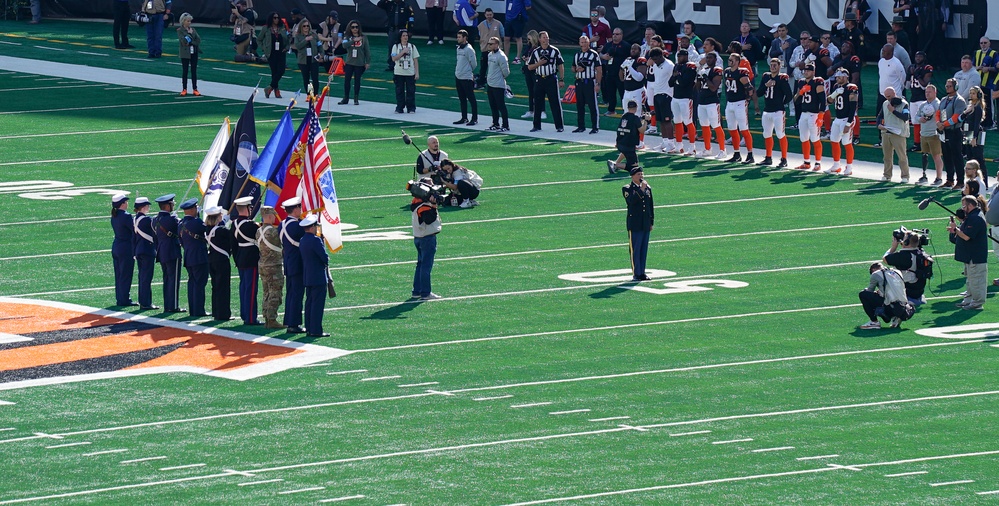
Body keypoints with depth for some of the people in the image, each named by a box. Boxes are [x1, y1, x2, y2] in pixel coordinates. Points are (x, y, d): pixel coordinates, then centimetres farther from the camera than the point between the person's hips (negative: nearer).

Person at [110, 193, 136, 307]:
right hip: (126, 248, -8)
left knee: (119, 275, 13)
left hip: (116, 247, 8)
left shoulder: (114, 216, 8)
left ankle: (119, 299, 18)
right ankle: (124, 300, 0)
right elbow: (134, 232, -13)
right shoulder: (126, 216, -16)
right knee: (125, 275, -2)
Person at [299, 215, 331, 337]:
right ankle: (316, 330, -7)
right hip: (318, 277, -9)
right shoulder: (315, 240, -18)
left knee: (309, 303, 13)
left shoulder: (303, 240, 9)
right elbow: (325, 258, -18)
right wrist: (326, 263, 5)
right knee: (318, 303, -6)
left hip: (307, 277, 9)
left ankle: (309, 329, 16)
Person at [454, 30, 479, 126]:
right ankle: (464, 118, 21)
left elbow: (473, 64, -10)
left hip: (467, 78, -8)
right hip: (458, 77, 8)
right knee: (462, 99, 14)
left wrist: (468, 71, 2)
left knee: (471, 99, -3)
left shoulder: (469, 49, -13)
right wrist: (458, 71, 13)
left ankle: (475, 119, 0)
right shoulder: (459, 48, 11)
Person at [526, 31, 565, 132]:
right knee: (537, 104, 5)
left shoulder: (555, 51, 1)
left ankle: (559, 126, -1)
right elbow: (529, 67, 9)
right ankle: (537, 126, 14)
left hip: (551, 79, -3)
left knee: (555, 103, -4)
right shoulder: (535, 52, 7)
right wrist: (538, 63, -9)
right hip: (539, 79, 3)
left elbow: (561, 65, 3)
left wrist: (561, 79, -3)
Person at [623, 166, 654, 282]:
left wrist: (651, 222, 13)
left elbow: (651, 206, 17)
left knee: (644, 250, 7)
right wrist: (641, 190, -21)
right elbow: (630, 201, -23)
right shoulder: (627, 189, -3)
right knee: (635, 250, -4)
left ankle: (642, 273, 13)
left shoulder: (648, 188, 13)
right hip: (634, 224, -5)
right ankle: (636, 274, -1)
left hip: (646, 225, 5)